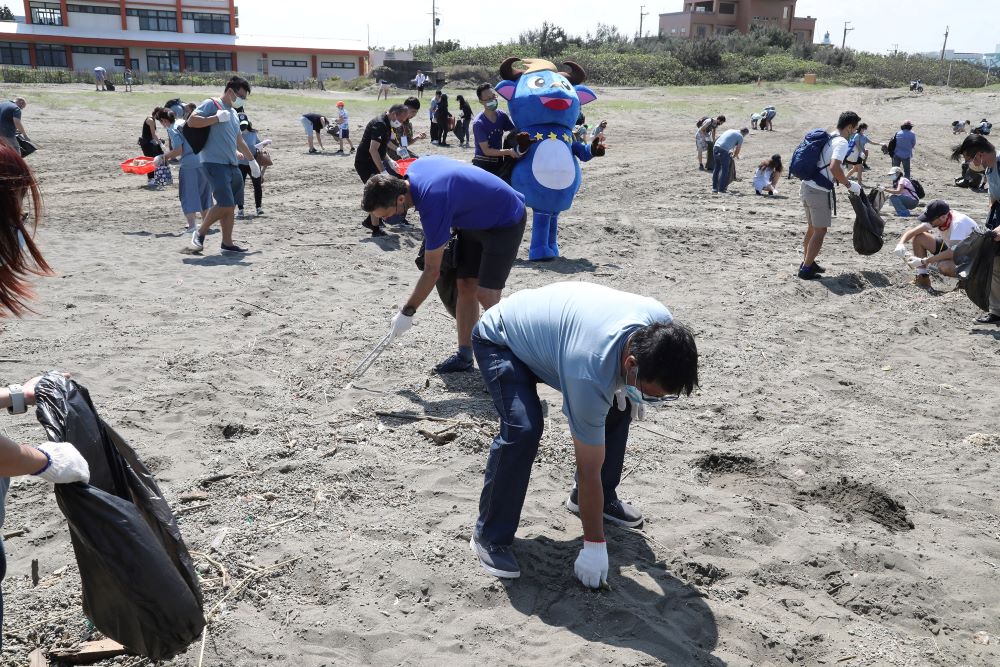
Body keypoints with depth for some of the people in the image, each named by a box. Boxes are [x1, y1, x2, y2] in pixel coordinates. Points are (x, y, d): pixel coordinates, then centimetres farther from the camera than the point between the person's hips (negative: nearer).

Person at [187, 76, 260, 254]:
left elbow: (239, 139, 34)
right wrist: (217, 118, -18)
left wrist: (252, 159, 38)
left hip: (232, 165, 9)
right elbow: (191, 121, -16)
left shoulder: (233, 113, 22)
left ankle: (227, 243, 13)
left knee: (229, 206, 8)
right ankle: (200, 233, 0)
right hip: (215, 164, -9)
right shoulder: (211, 104, -4)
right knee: (225, 204, -16)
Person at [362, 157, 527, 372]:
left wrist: (407, 312, -16)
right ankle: (464, 356, 9)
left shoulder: (433, 204, -35)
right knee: (465, 286, 4)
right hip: (475, 218, 10)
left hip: (506, 221, -10)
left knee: (485, 294, -16)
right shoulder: (415, 168, -12)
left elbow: (432, 271, -26)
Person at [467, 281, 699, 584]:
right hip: (499, 341, -7)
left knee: (619, 406, 3)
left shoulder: (661, 324, -25)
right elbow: (589, 470, -30)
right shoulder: (590, 374, -41)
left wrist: (628, 391, -10)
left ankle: (604, 498, 24)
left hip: (546, 328, 8)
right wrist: (594, 546, -21)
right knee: (523, 429, -28)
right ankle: (490, 536, -10)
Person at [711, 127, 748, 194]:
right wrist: (734, 156, 30)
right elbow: (737, 150, 10)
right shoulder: (740, 137, 6)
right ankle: (721, 189, -3)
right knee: (724, 170, 0)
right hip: (724, 151, -7)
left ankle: (714, 188, 19)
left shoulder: (730, 131, 25)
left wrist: (730, 151, 47)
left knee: (716, 168, 16)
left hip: (716, 147, 7)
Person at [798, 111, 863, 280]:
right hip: (819, 192, -9)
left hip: (806, 187, 9)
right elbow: (834, 167, -28)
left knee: (812, 228, 21)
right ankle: (806, 269, 3)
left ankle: (807, 262, 30)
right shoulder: (841, 142, -13)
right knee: (820, 231, 1)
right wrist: (849, 185, -16)